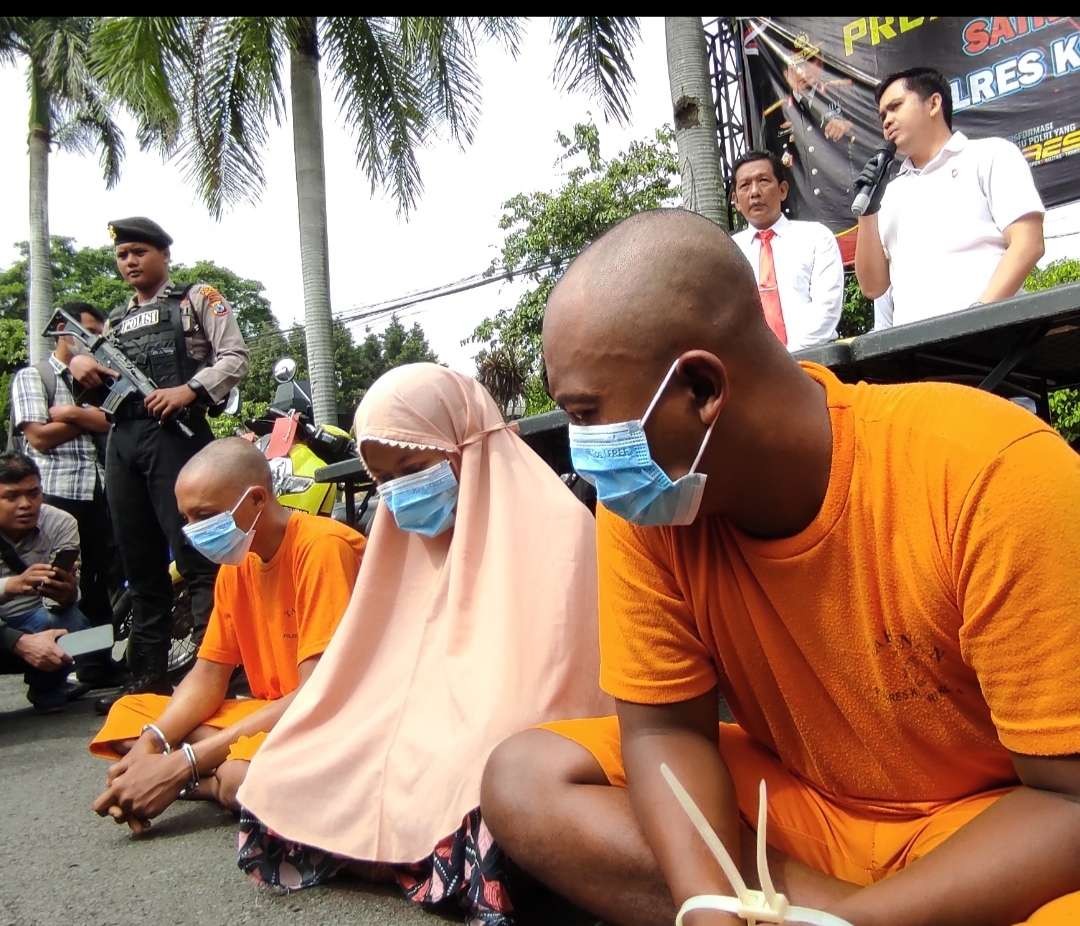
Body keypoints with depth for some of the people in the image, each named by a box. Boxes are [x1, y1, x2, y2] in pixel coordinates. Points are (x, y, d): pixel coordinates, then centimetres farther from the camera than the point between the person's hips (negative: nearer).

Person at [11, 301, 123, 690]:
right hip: (56, 496, -5)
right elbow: (39, 436, -7)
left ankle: (96, 663, 17)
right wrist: (92, 418, 0)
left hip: (101, 495, 5)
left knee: (101, 582, 8)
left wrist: (72, 414, -9)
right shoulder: (32, 376, 7)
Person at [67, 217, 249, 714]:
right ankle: (148, 676, 14)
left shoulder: (197, 298, 9)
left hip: (176, 433, -6)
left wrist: (189, 390, -17)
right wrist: (77, 363, 1)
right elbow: (97, 391, 23)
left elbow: (235, 357, -2)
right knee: (140, 565, 8)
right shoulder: (115, 321, 26)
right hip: (122, 441, 6)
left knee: (196, 556, -11)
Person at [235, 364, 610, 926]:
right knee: (286, 778, -9)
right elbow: (377, 673, 11)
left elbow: (544, 688, -17)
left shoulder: (553, 525, -12)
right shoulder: (412, 535, 12)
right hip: (430, 742, 8)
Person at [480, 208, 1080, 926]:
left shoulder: (996, 480, -26)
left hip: (1006, 823, -4)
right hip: (792, 805, 5)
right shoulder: (641, 499, -13)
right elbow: (663, 728, -9)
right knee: (523, 781, -12)